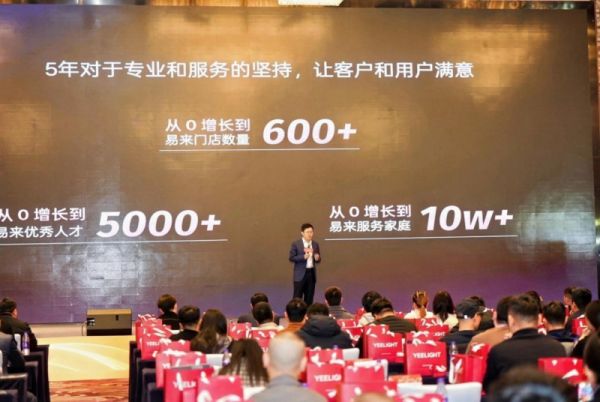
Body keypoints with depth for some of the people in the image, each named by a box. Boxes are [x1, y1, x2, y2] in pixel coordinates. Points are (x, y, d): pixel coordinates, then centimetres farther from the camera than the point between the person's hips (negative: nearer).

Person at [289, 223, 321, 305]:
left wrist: (317, 258, -9)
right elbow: (291, 258, -8)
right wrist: (304, 256, -20)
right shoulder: (296, 244, -4)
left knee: (309, 298, 8)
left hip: (312, 273, 4)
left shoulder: (315, 244, 9)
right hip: (300, 274, -4)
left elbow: (318, 260, 16)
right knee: (297, 298, -3)